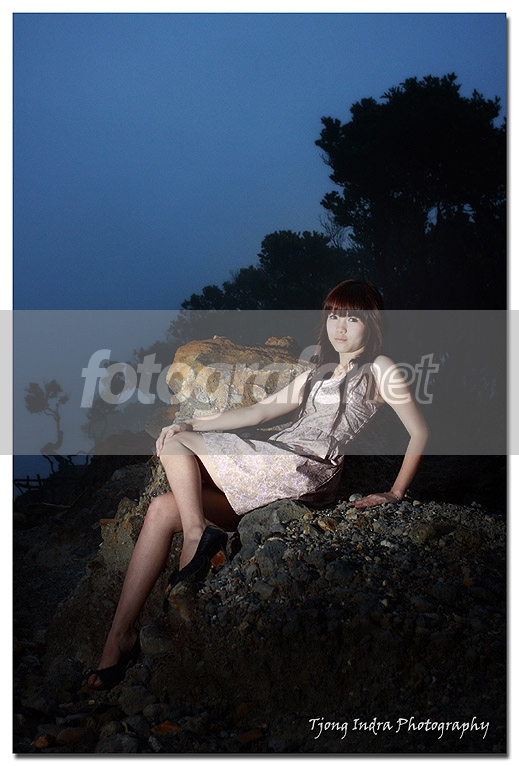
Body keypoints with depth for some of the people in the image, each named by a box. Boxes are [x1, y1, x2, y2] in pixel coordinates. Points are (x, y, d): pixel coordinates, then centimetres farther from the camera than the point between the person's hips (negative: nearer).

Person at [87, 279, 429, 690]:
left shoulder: (378, 369, 8)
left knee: (175, 446, -8)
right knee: (162, 509, -10)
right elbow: (260, 411, 23)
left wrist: (396, 493, -3)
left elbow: (421, 432, 4)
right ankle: (118, 637, -13)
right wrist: (192, 423, 13)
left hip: (305, 471, -8)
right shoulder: (318, 373, 29)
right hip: (269, 468, 8)